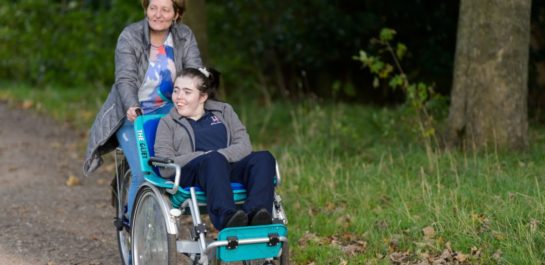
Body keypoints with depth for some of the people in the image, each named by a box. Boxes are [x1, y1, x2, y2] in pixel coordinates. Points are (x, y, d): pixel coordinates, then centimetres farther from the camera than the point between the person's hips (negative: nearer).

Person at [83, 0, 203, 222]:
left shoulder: (185, 37, -1)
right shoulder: (129, 37, -10)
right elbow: (125, 79, -19)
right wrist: (132, 107, -38)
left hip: (166, 111, 3)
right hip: (132, 113, -3)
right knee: (143, 171, -20)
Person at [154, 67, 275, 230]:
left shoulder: (224, 111, 25)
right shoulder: (168, 123, 19)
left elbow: (244, 146, 10)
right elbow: (165, 168, 3)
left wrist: (221, 155, -12)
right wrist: (207, 156, -9)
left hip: (230, 169, 3)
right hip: (190, 174, -3)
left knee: (264, 158, -27)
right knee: (214, 159, -37)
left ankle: (254, 214, -51)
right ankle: (227, 217, -61)